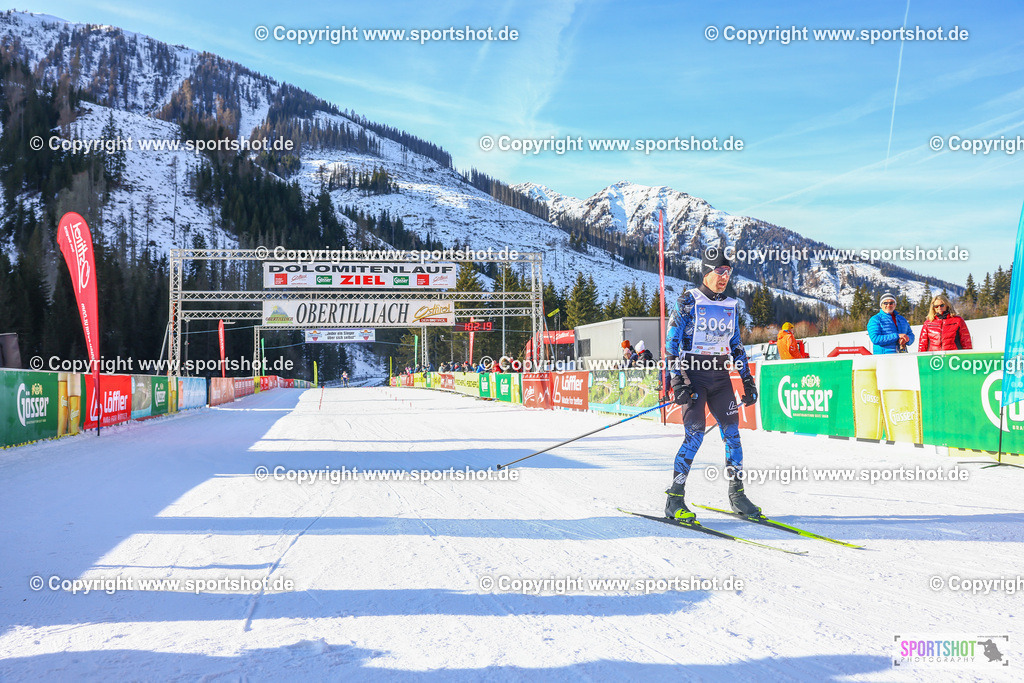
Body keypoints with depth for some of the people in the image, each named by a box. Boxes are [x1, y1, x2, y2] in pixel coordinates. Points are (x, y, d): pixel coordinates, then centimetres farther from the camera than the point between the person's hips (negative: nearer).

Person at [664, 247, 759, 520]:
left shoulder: (730, 306, 14)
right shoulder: (688, 301, -4)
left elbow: (736, 346, 20)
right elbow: (672, 342, -7)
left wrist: (747, 380, 14)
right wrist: (678, 379, -15)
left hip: (721, 376, 6)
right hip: (693, 374, -5)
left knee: (732, 432, 1)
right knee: (695, 433, -14)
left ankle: (736, 493, 13)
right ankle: (674, 499, -6)